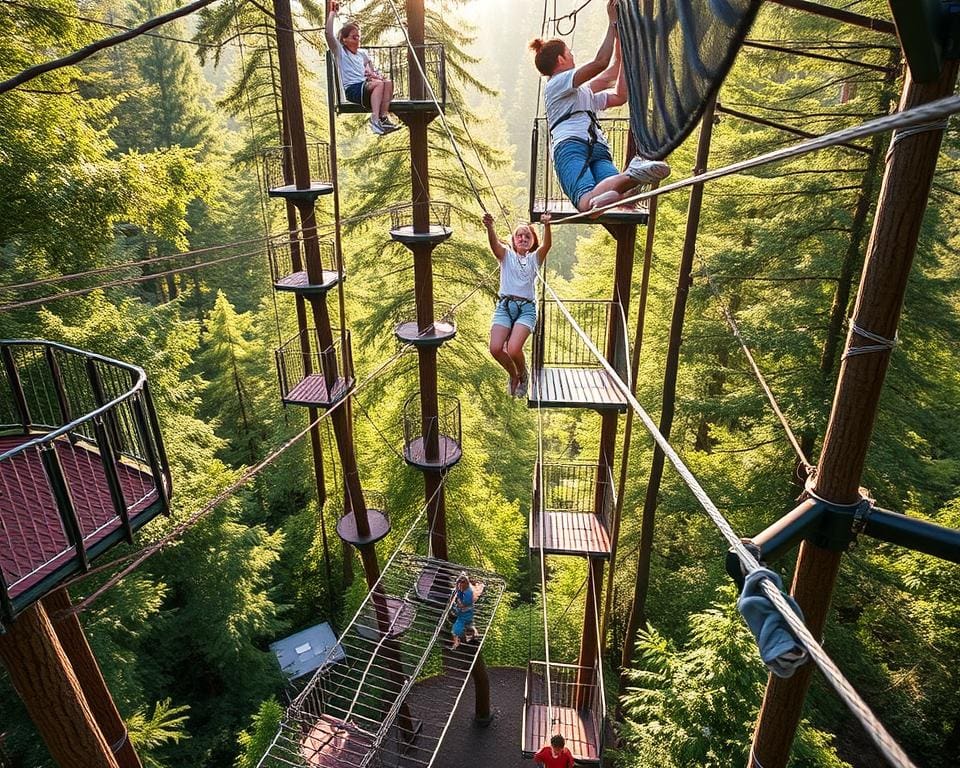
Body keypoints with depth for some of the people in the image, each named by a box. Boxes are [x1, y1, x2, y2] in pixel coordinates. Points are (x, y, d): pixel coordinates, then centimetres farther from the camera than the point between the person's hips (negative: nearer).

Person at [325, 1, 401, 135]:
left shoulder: (362, 54, 27)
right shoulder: (340, 51, 9)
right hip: (351, 89, -5)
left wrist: (375, 75, 3)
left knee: (388, 82, -24)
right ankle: (375, 119, -42)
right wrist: (332, 13, -4)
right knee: (379, 84, -32)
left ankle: (384, 117, -35)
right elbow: (329, 35, -8)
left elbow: (371, 70, 28)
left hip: (365, 86, 5)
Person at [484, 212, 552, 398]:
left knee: (513, 350, -23)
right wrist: (489, 227, -31)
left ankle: (523, 375, 12)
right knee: (495, 349, -17)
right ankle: (513, 375, 15)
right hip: (504, 305, 1)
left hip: (526, 308, -1)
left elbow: (547, 245, -7)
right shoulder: (506, 255, 14)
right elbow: (494, 243, -9)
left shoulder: (534, 258, 15)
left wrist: (547, 226, -28)